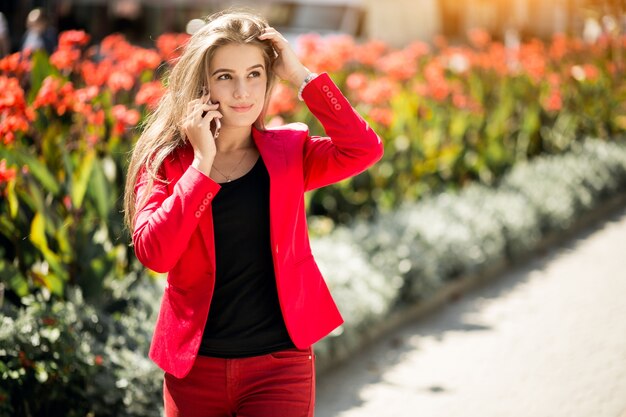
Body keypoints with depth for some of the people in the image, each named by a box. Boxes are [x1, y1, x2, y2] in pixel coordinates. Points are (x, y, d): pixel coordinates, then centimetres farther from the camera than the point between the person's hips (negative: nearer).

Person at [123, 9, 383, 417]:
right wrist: (203, 162, -15)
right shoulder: (164, 161, -1)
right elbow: (154, 253, -17)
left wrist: (302, 76, -13)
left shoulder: (288, 151, 3)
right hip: (194, 366, 1)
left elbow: (365, 150, -15)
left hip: (280, 365, 0)